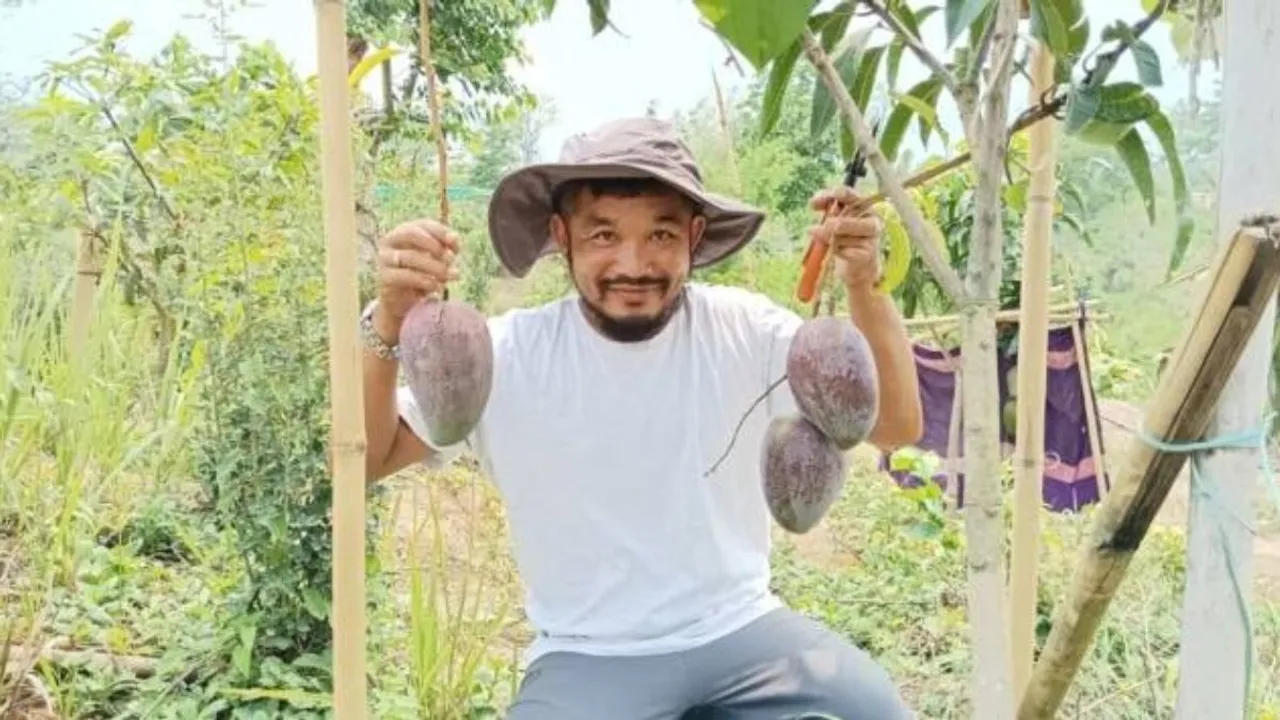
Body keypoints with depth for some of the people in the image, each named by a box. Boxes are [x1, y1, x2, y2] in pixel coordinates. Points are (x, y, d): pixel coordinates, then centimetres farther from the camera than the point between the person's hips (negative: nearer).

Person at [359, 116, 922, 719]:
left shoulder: (745, 329, -6)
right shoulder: (509, 355, -9)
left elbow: (896, 428, -8)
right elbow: (365, 459, -9)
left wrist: (865, 290, -25)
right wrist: (389, 319, -25)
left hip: (739, 628, 2)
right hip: (588, 657, -1)